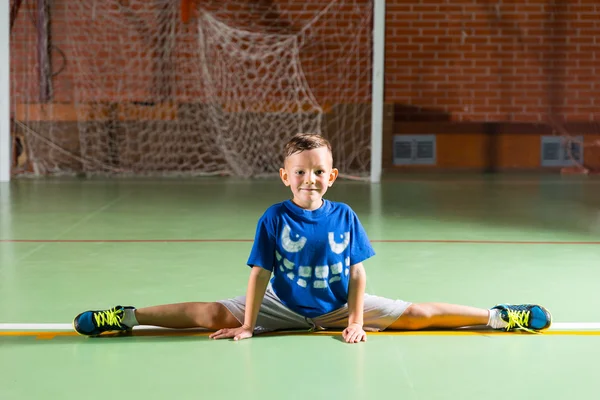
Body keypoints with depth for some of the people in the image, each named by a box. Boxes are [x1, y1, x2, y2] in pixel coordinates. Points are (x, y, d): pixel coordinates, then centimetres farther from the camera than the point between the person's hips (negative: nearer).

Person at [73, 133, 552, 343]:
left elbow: (357, 273, -4)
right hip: (283, 306, -1)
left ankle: (499, 316, 4)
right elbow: (260, 273, -13)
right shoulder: (274, 218, -13)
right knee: (212, 315, -16)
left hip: (338, 306, 1)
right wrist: (247, 326, -15)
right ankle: (129, 316, -9)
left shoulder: (345, 217, -10)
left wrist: (356, 321, -9)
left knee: (417, 315, -5)